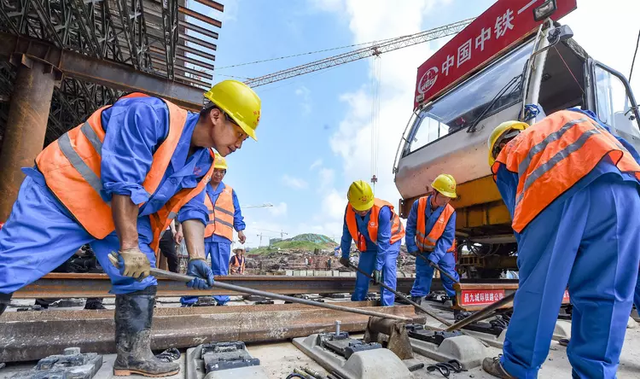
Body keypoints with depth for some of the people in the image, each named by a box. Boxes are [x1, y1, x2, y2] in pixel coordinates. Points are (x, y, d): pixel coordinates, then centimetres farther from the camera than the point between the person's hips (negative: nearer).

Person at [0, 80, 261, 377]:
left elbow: (192, 211, -1)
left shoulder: (203, 164, -1)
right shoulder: (149, 114, -26)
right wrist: (129, 246, -26)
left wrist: (197, 258, -13)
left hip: (126, 216, 7)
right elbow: (122, 183, -29)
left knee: (140, 280, 1)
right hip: (63, 192, -6)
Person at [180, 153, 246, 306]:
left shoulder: (230, 192, 16)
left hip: (222, 237, 1)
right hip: (201, 235, -1)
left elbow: (236, 213, 14)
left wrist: (240, 229, 4)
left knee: (221, 271, 3)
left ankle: (221, 300, 10)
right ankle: (188, 301, 11)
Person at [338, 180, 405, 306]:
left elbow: (384, 241, -34)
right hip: (369, 242, 4)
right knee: (362, 271, 3)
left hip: (390, 240, -4)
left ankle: (387, 305, -15)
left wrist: (378, 267, -31)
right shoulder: (349, 210, -23)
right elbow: (347, 234, -6)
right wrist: (345, 255, 4)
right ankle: (356, 302, 20)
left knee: (387, 267, -22)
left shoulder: (382, 210, -38)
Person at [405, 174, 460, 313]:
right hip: (423, 250, 1)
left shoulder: (450, 212, -21)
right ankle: (415, 303, 19)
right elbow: (410, 226, -9)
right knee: (421, 277, 8)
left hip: (443, 251, -1)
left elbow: (447, 238, -19)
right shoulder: (419, 204, -19)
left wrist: (436, 256, -26)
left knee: (450, 277, 0)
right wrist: (411, 246, -9)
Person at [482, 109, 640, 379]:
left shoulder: (505, 158, 29)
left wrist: (534, 255, 27)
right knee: (604, 295, 9)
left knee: (537, 286, 6)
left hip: (559, 191, -3)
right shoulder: (574, 116, 40)